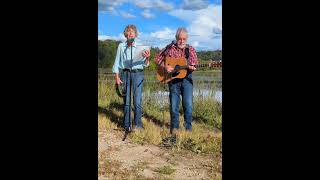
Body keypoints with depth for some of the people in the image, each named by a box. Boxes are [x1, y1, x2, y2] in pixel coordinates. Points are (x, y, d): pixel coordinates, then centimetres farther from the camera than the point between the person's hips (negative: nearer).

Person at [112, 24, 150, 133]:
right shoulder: (121, 46, 9)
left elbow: (145, 65, 5)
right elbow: (117, 62, 10)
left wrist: (147, 58, -17)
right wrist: (117, 77, 1)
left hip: (138, 73, 0)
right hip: (125, 73, 1)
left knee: (137, 101, -6)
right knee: (126, 101, 1)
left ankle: (138, 125, 4)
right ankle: (127, 126, 10)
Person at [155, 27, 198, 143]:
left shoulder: (190, 49, 6)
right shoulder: (170, 48, 4)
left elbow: (194, 63, -3)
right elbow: (157, 59, 7)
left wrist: (191, 67, -26)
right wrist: (165, 66, -10)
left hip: (186, 78, 0)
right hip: (173, 79, 0)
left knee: (188, 104, -5)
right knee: (174, 105, 5)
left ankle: (188, 129, 8)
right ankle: (174, 129, 18)